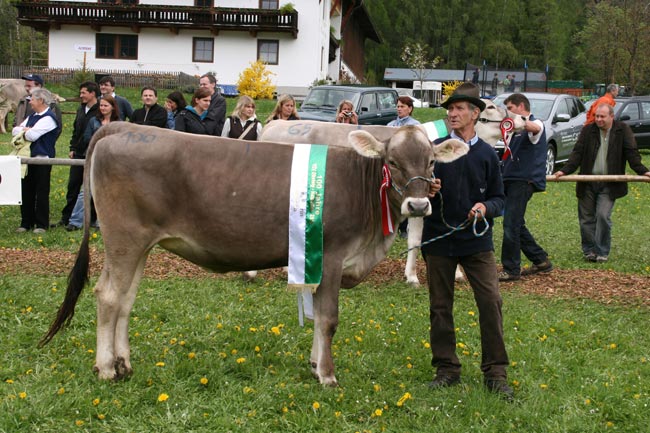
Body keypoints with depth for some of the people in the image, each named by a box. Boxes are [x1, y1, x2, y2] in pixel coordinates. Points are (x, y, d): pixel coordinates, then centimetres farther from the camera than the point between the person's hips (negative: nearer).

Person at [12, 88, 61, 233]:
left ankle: (41, 225, 6)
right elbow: (15, 131, 13)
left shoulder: (48, 118, -11)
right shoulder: (32, 116, 17)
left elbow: (32, 135, -20)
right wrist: (26, 130, -6)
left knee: (41, 193, -1)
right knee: (26, 192, 10)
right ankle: (26, 223, 18)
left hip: (42, 160, -8)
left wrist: (23, 130, 0)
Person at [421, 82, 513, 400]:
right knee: (440, 305, 7)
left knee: (491, 302, -8)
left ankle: (495, 373, 3)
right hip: (438, 239, 1)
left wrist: (486, 207, -13)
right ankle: (446, 369, 20)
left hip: (477, 241, 0)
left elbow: (498, 198, 8)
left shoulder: (486, 154, 4)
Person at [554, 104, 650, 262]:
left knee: (603, 216, -12)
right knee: (586, 218, 6)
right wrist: (565, 171, -11)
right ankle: (589, 250, 19)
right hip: (587, 183, 2)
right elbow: (577, 153, 1)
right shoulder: (588, 130, 4)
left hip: (609, 185, -2)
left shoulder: (623, 130, 0)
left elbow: (632, 153, -2)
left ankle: (602, 252, 2)